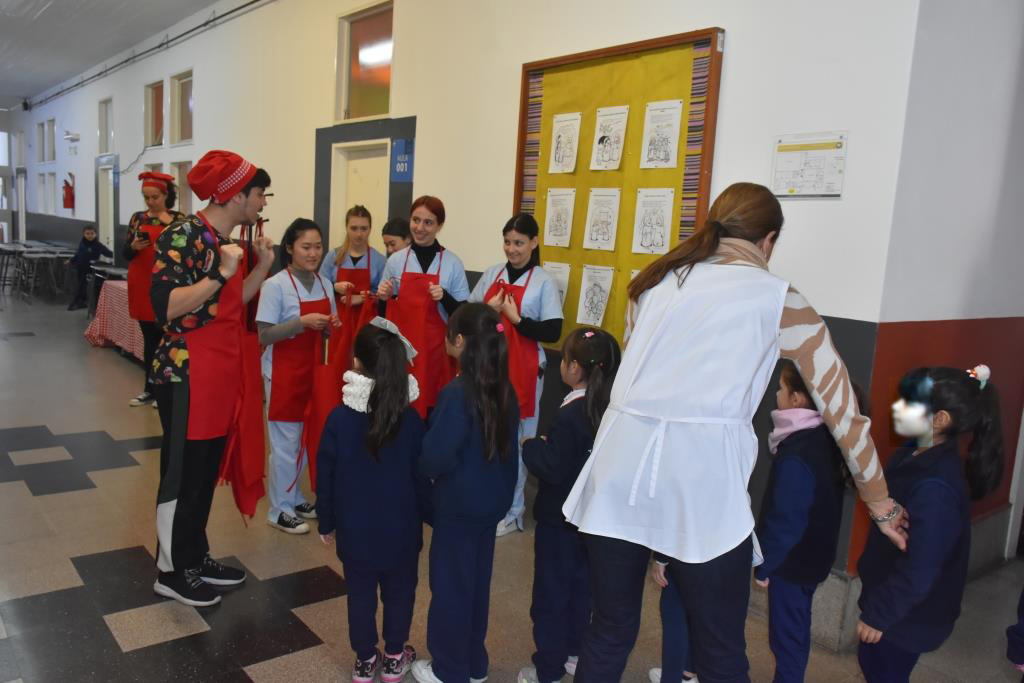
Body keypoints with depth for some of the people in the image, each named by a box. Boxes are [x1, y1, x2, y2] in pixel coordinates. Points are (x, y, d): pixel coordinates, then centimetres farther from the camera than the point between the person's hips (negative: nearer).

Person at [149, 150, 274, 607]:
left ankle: (195, 556, 31)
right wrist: (220, 274, -24)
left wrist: (262, 265, 8)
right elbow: (164, 307, -24)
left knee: (206, 473, 16)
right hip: (185, 375, -9)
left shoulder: (226, 242, 11)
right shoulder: (182, 236, -16)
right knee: (182, 474, 4)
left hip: (221, 374, 9)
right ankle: (172, 570, 19)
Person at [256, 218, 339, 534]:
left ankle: (294, 498, 32)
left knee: (306, 439, 15)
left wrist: (332, 326, -8)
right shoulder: (275, 285, -14)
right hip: (283, 374, -6)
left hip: (313, 371, 6)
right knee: (285, 442, 3)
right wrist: (302, 322, -27)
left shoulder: (325, 284, 5)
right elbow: (264, 335, -15)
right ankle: (280, 510, 17)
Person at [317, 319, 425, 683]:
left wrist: (326, 523, 8)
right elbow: (421, 476, -5)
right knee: (399, 593, 16)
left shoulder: (339, 417, -13)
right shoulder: (411, 420, -13)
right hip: (401, 527, 0)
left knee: (360, 594, 16)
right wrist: (421, 516, 11)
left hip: (355, 528, 0)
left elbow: (325, 476, -5)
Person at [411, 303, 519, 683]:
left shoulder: (457, 394, -24)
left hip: (458, 505, -7)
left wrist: (418, 472, -4)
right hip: (492, 500, 7)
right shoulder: (505, 391, 0)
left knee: (450, 586, 10)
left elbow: (437, 456, -25)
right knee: (477, 582, 20)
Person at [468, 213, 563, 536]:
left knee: (515, 438, 3)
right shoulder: (492, 273, 9)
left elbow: (552, 332, -8)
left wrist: (516, 318, -13)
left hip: (522, 370, -4)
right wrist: (488, 309, -6)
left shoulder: (544, 282, -4)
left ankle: (512, 510, 16)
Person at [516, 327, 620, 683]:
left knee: (551, 591, 7)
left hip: (559, 519, -8)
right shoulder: (610, 407, -2)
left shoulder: (570, 415, -26)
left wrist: (532, 447, -11)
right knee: (580, 585, 21)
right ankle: (573, 652, 36)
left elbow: (553, 469, -26)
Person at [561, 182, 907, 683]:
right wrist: (881, 504, 22)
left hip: (621, 459, 4)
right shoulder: (778, 299, 9)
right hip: (701, 474, -3)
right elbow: (840, 405, 13)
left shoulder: (653, 282, 18)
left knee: (609, 633, 17)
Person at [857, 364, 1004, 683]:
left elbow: (921, 568, -28)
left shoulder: (935, 486, -32)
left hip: (909, 614, -8)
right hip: (888, 595, 8)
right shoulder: (916, 457, -4)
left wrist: (880, 614, -19)